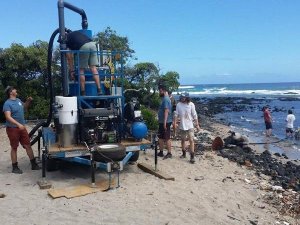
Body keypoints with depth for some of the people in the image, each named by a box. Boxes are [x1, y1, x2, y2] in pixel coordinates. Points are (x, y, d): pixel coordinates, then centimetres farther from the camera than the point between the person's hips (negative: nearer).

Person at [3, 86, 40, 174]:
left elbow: (24, 107, 30)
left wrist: (28, 101, 10)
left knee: (28, 145, 7)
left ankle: (34, 164, 15)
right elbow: (8, 117, -24)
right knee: (14, 148, 3)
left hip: (22, 127, 7)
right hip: (12, 128, -7)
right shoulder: (7, 103, -14)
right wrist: (18, 124, -34)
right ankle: (15, 167, 15)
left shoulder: (18, 100, 9)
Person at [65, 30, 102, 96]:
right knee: (93, 68, 6)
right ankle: (99, 90, -1)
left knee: (81, 70, 7)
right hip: (92, 44, 5)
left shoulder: (66, 39, 20)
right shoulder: (76, 32, 36)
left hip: (83, 47, -5)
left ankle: (83, 93, 6)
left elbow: (69, 58, 19)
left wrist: (72, 71, 26)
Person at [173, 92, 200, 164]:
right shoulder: (178, 105, -2)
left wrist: (197, 125, -4)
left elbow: (195, 115, -5)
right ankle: (184, 153, 32)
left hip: (190, 126, -3)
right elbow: (176, 115, 2)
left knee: (191, 140, -8)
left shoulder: (191, 104, -8)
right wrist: (175, 123, -6)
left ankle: (192, 156, -4)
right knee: (183, 140, 14)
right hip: (182, 126, 3)